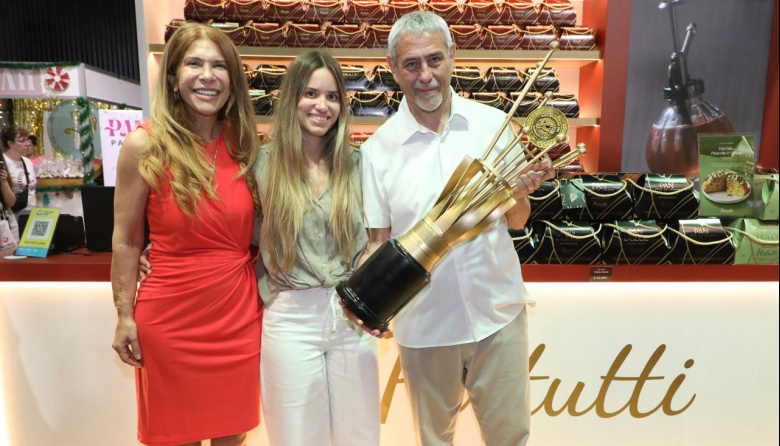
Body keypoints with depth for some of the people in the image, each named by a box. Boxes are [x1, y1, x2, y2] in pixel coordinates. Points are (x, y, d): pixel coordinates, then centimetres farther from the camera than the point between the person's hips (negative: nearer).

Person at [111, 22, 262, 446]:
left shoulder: (243, 145, 1)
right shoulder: (145, 145, -9)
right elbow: (125, 241, -4)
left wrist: (263, 296, 8)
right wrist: (124, 316, -3)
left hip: (239, 313, 3)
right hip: (171, 317, -3)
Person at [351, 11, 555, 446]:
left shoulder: (494, 124, -3)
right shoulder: (378, 149, -6)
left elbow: (517, 221, 3)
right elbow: (378, 241, -1)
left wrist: (520, 193, -19)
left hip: (498, 314, 1)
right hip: (423, 324, 0)